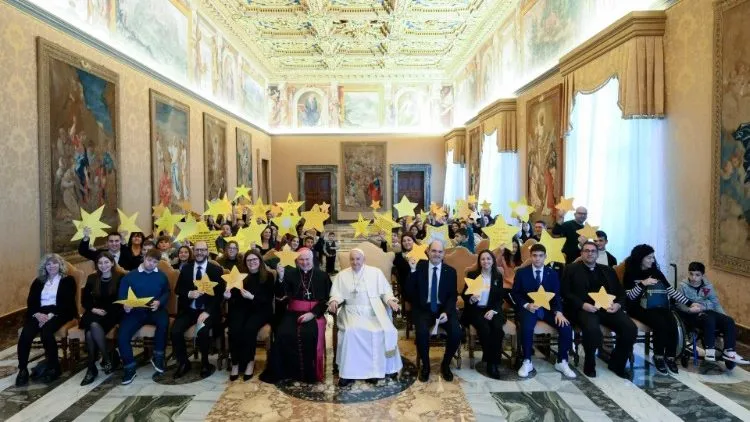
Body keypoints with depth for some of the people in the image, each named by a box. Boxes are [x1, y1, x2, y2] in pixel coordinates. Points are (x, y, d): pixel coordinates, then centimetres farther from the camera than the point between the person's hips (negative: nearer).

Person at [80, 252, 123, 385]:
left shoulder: (120, 278, 1)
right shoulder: (92, 278, 12)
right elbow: (84, 299, 13)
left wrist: (106, 311, -14)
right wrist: (93, 309, -6)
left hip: (112, 314, -3)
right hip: (95, 313, 4)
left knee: (92, 329, -31)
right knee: (92, 327, -32)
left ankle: (92, 368, -18)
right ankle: (107, 359, -22)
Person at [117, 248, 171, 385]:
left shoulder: (162, 276, 11)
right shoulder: (130, 275, 7)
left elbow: (167, 293, 9)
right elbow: (121, 294, 4)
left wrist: (159, 302, -13)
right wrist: (125, 305, -18)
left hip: (155, 310, 0)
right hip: (135, 311, 1)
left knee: (164, 321, -35)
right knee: (122, 335, -24)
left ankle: (157, 357, -14)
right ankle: (129, 367, -3)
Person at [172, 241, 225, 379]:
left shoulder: (217, 270, -1)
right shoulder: (186, 269, 10)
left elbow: (220, 294, -7)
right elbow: (177, 290, 8)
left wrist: (207, 312, -19)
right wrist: (189, 293, -16)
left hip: (208, 310, -3)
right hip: (188, 310, 3)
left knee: (202, 331, -31)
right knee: (175, 331, -22)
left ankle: (204, 363, -3)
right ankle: (183, 363, 3)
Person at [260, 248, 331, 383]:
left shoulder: (322, 275, 8)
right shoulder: (290, 273, 11)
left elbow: (327, 299, 1)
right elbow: (280, 295, 1)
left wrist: (312, 313, -13)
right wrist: (281, 277, -16)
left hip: (314, 314, -2)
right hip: (293, 313, 2)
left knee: (309, 334, -31)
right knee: (283, 334, -27)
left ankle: (309, 373, -13)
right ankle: (281, 371, -9)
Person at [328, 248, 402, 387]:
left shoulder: (376, 272, 12)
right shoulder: (342, 275, 14)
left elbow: (385, 291, 9)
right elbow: (337, 294, 8)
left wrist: (390, 300, -10)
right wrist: (334, 301, -14)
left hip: (373, 311, 0)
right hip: (353, 312, 0)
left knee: (386, 331, -27)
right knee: (351, 331, -31)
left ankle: (377, 369, -9)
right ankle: (348, 372, -21)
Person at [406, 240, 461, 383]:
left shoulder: (450, 271, 5)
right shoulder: (419, 267, 0)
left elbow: (453, 296, 3)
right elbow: (409, 293, -6)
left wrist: (446, 312, -15)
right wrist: (412, 271, -17)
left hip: (444, 308, 2)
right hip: (423, 308, -1)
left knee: (456, 332, -24)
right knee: (422, 332, -30)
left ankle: (445, 364, 5)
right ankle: (425, 366, -2)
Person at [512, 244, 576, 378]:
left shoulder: (552, 274, 9)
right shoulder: (521, 272, 3)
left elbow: (557, 296, 4)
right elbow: (515, 294, 1)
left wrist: (558, 311, -15)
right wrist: (526, 305, -17)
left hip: (548, 308, 3)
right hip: (528, 308, -2)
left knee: (566, 327, -22)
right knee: (527, 327, -34)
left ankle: (561, 362, -2)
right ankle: (527, 362, -14)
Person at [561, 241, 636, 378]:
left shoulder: (607, 270, 23)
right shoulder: (571, 269, 10)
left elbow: (621, 292, 18)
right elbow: (566, 293, 1)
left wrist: (618, 304, -4)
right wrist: (582, 305, -15)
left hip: (608, 307, 4)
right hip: (584, 308, -4)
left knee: (630, 328, -20)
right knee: (592, 329, -35)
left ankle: (617, 363, 3)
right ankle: (590, 365, -7)